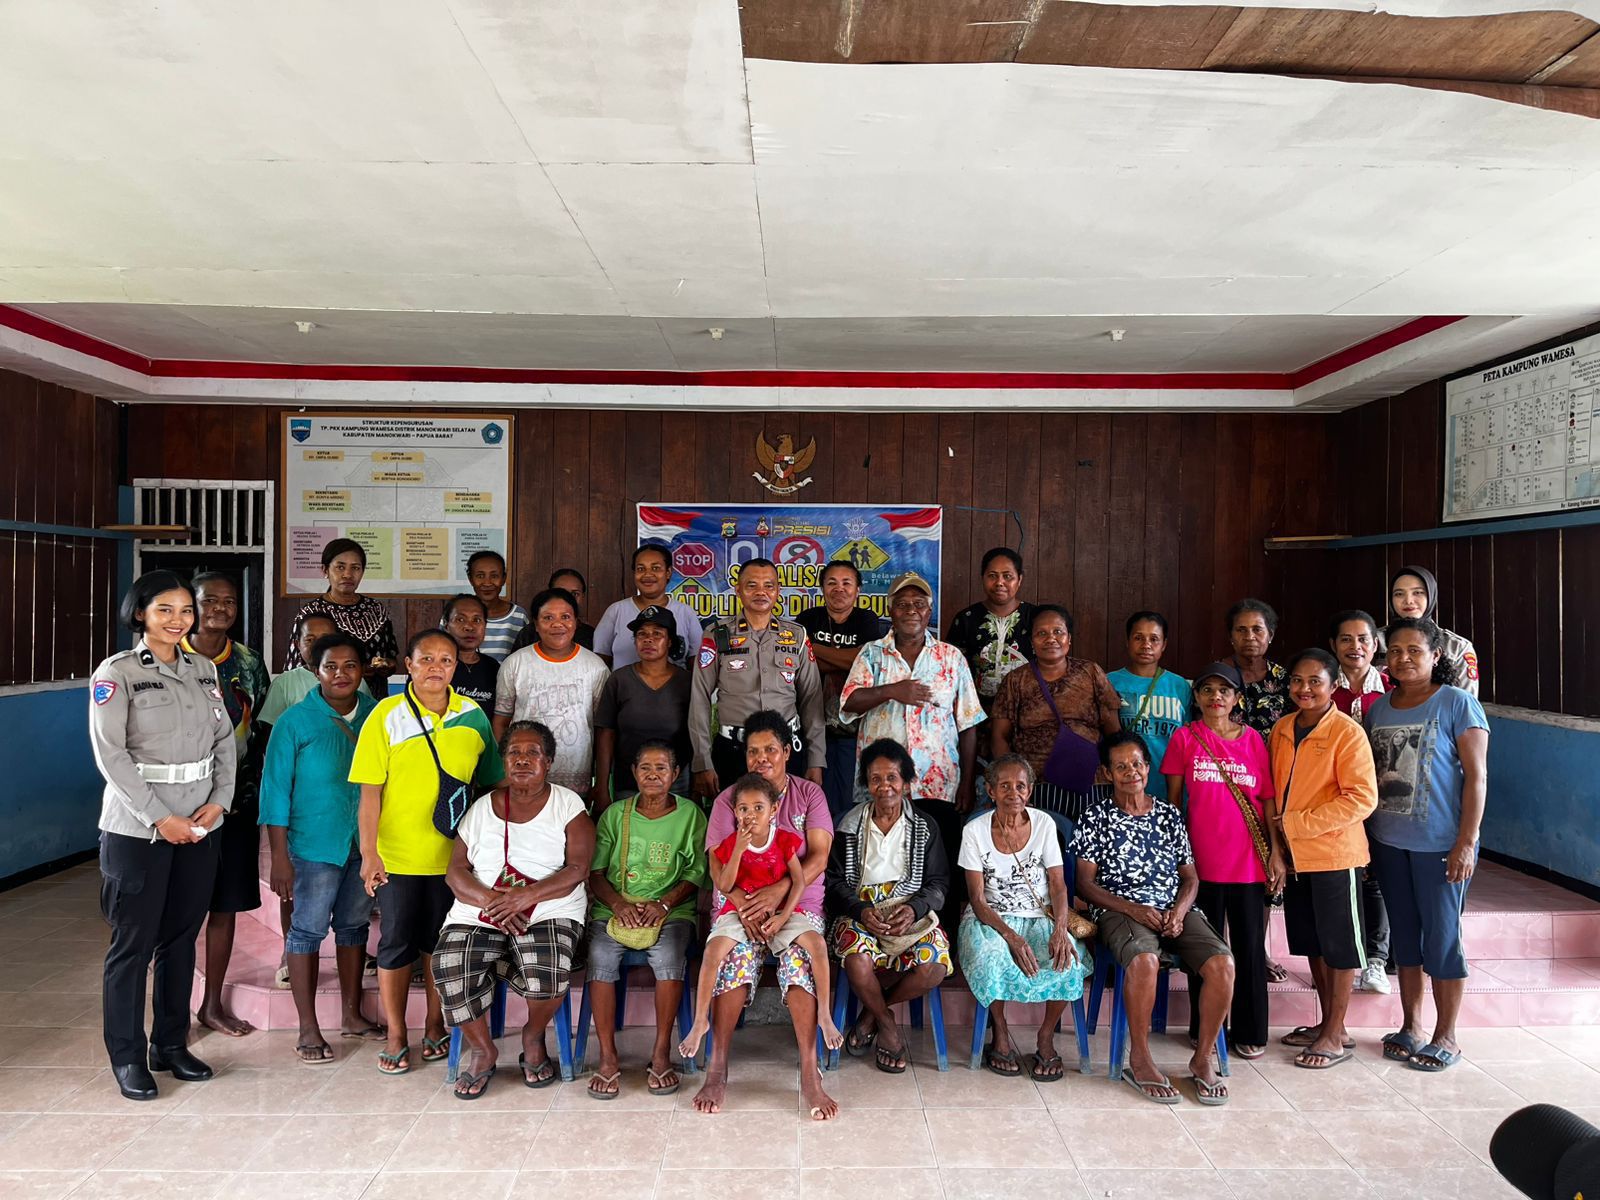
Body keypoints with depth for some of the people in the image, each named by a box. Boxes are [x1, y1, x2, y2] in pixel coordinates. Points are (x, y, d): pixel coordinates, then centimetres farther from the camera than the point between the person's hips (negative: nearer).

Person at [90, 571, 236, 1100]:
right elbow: (110, 753, -11)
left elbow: (225, 738, 9)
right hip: (138, 828, -4)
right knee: (134, 942, 4)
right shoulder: (116, 673, -6)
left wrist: (220, 800, -5)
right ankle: (127, 1056, 18)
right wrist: (160, 818, -15)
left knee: (181, 937, 13)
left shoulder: (203, 669, 9)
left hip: (199, 826, 5)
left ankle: (171, 1043, 26)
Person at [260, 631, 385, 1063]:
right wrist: (279, 856, -11)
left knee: (354, 925, 15)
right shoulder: (296, 721, -9)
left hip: (365, 843, 4)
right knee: (308, 930, 4)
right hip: (315, 845, -4)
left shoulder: (376, 715, 0)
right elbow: (276, 788, -8)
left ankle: (352, 1015, 30)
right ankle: (308, 1030, 16)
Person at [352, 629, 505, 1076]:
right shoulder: (386, 715, -7)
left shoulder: (473, 715, 1)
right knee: (396, 944, 7)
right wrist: (368, 853, -13)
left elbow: (487, 784, 9)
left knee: (441, 943, 13)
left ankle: (435, 1026, 30)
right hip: (397, 856, -2)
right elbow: (370, 792, -8)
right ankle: (396, 1037, 23)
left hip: (453, 854, 2)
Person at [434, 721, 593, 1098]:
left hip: (550, 913, -2)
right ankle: (483, 1050, 3)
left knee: (547, 968, -32)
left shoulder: (568, 805, 3)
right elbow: (456, 872, 6)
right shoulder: (483, 807, 11)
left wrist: (526, 896, -21)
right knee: (450, 968, -26)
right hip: (479, 913, 3)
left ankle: (533, 1038, 2)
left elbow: (578, 870, -7)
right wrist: (490, 901, -14)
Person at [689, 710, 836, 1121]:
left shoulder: (810, 794, 5)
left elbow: (818, 858, -6)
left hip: (798, 902, 0)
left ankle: (810, 1075, -25)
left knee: (799, 960, -30)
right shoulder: (728, 799, 5)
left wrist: (778, 891, -23)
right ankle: (717, 1070, -21)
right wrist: (744, 905, -22)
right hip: (738, 904, 0)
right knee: (738, 957, -30)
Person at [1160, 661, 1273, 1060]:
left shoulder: (1253, 740, 4)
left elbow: (1267, 798, 6)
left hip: (1248, 861, 1)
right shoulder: (1184, 738, 0)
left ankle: (1250, 1032, 23)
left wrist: (1276, 852, 0)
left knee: (1250, 946, 9)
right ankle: (1205, 1029, 23)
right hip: (1202, 860, -1)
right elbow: (1173, 800, 3)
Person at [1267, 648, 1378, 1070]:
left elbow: (1362, 799, -19)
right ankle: (1327, 1024, 31)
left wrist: (1297, 823, -18)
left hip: (1334, 855, -6)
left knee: (1339, 944, 6)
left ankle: (1335, 1035, 18)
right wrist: (1276, 849, 5)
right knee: (1312, 942, 17)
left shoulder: (1347, 732, -13)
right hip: (1294, 857, 7)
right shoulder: (1281, 729, 6)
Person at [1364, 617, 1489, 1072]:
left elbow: (1476, 776, -9)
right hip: (1387, 843, 5)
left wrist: (1467, 842, -14)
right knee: (1404, 935, 14)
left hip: (1440, 845, -5)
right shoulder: (1377, 708, 8)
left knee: (1441, 939, 3)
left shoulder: (1457, 703, -6)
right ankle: (1410, 1027, 26)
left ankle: (1446, 1036, 18)